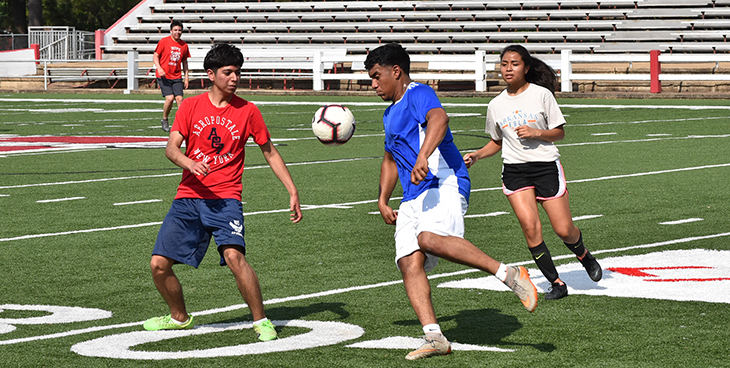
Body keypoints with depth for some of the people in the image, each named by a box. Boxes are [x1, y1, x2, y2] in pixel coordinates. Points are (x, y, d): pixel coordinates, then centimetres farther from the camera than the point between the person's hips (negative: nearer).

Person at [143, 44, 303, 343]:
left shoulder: (247, 111, 4)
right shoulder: (191, 106, 6)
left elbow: (270, 153, 13)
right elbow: (171, 147, -3)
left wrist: (292, 192, 7)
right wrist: (189, 163, -25)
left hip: (225, 198, -2)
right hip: (189, 196, 2)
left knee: (234, 255, -27)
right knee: (159, 264, -3)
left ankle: (261, 321, -14)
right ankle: (179, 317, 24)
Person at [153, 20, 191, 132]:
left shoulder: (184, 45, 9)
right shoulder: (164, 41, -4)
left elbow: (184, 61, 18)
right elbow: (155, 56, -1)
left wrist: (186, 77, 14)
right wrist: (159, 68, -18)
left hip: (177, 77, 4)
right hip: (164, 76, -4)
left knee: (179, 98, -10)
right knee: (170, 98, -15)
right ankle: (164, 120, 7)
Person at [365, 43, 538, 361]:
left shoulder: (418, 94, -3)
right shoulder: (391, 113, 27)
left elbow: (439, 119, -26)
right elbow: (391, 159, 42)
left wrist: (423, 156, -41)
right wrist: (383, 201, 33)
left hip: (444, 184, -9)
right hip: (413, 199, 9)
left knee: (429, 238, -35)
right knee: (409, 262, -11)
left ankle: (509, 274, -28)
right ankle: (434, 337, -19)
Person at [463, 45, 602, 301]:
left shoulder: (542, 95, -3)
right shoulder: (496, 105, 7)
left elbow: (559, 133, 1)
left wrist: (536, 132, -16)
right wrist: (476, 155, 3)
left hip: (546, 166, -2)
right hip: (514, 170, 2)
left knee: (564, 230, -2)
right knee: (530, 226, -14)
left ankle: (584, 256, 33)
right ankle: (556, 283, -3)